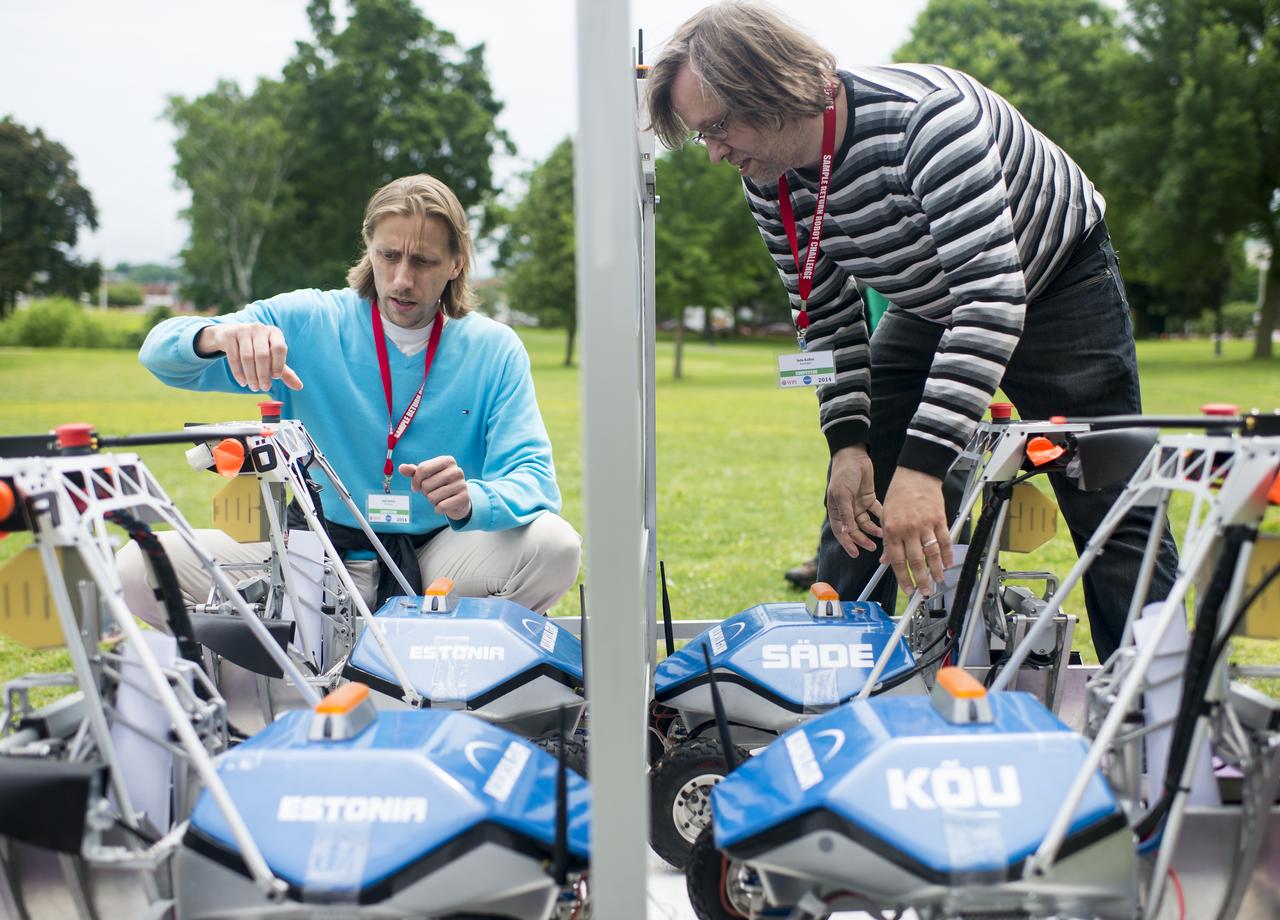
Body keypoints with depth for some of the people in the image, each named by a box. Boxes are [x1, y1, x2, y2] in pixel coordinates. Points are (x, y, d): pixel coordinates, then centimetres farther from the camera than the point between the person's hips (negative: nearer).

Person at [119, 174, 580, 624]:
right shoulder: (305, 323, -1)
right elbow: (160, 352, -4)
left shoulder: (494, 349, -1)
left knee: (554, 545, -30)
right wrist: (215, 336, -30)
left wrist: (471, 501, -35)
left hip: (437, 559, 0)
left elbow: (533, 477, -10)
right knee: (137, 567, -19)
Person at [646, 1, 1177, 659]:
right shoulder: (768, 184, -16)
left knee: (1109, 511, -8)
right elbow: (828, 321, -3)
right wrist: (848, 443, -16)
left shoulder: (927, 115, -38)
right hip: (931, 308, 6)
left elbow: (994, 292, -43)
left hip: (1054, 283, -5)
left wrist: (923, 467, -48)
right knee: (856, 503, -1)